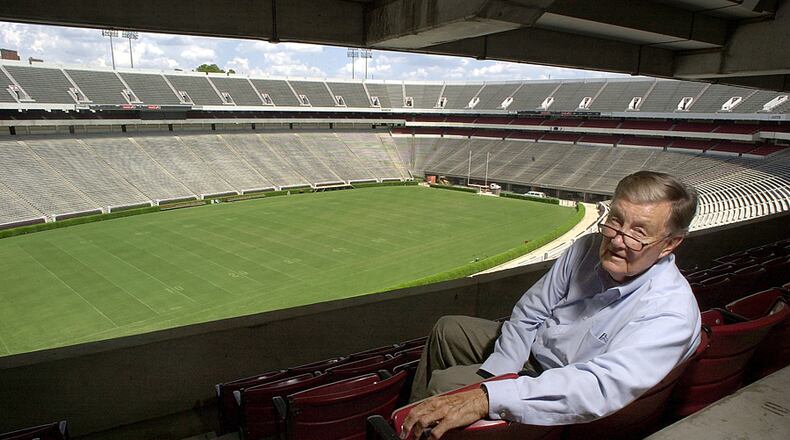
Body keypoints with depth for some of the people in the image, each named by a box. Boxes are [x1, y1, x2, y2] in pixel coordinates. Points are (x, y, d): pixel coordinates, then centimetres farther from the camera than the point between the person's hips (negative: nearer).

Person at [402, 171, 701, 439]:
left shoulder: (671, 314, -31)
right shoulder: (589, 247, -13)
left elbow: (601, 387, -43)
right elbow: (529, 313, -5)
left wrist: (488, 399, -52)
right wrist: (490, 379, -15)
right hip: (531, 349, 7)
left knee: (443, 384, -14)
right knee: (447, 329, 12)